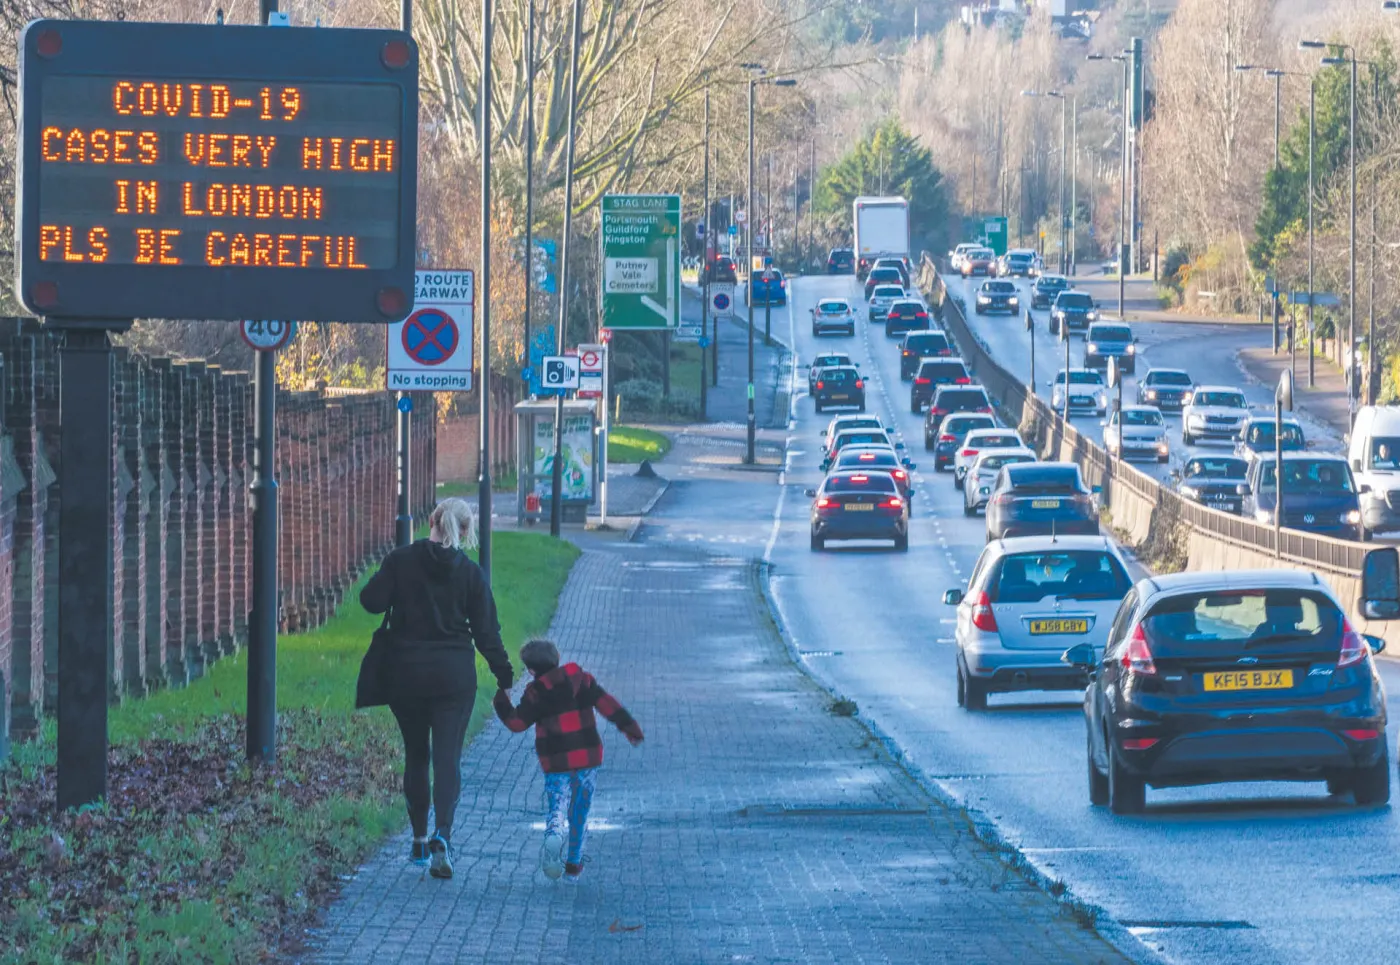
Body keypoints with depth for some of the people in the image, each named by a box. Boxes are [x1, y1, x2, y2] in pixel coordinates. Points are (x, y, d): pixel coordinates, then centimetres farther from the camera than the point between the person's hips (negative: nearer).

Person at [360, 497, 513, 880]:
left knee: (416, 755, 14)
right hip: (455, 675, -1)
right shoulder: (470, 572, -3)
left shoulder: (400, 561, -5)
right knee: (447, 757, -2)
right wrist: (504, 677, 7)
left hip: (406, 672, 1)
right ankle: (442, 835, -22)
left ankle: (420, 839, 18)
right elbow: (487, 631, -1)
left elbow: (372, 601, -8)